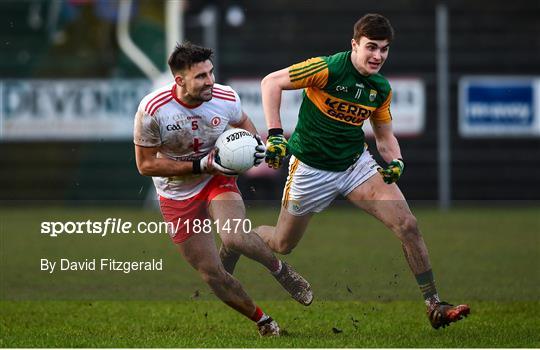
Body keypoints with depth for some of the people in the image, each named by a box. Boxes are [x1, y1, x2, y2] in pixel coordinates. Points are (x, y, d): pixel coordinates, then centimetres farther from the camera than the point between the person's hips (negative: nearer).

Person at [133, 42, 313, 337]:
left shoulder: (226, 98, -15)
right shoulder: (152, 110, -24)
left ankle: (279, 269, 0)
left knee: (234, 239, -31)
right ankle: (262, 321, 20)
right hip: (177, 197, 0)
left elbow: (242, 122, 10)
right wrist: (200, 166, -25)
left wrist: (254, 142, -13)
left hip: (218, 181, 0)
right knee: (211, 274, -2)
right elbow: (145, 164, -17)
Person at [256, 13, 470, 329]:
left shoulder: (382, 88, 0)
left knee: (408, 225, -12)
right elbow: (271, 82, -17)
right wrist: (275, 133, -24)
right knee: (282, 244, 9)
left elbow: (385, 135, 12)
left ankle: (434, 306, -5)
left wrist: (396, 161, -10)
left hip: (357, 163, 5)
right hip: (312, 169, -4)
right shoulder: (328, 69, -20)